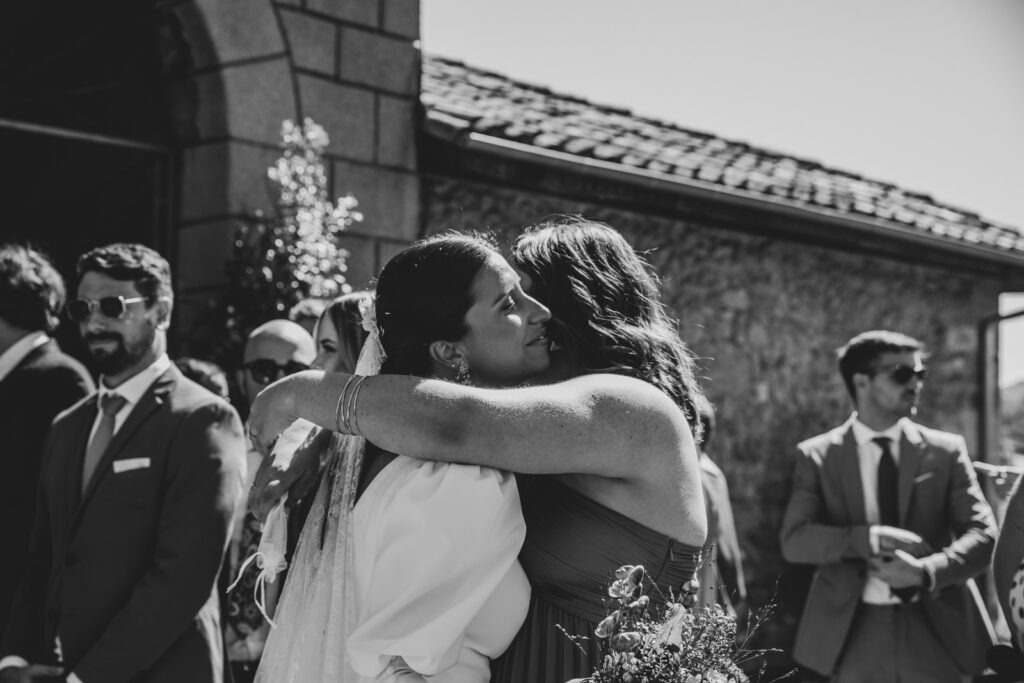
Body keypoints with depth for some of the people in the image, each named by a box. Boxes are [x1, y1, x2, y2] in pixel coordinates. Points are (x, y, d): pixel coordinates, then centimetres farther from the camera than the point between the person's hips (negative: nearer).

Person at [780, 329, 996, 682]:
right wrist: (868, 539, -22)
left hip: (936, 627, 1)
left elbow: (984, 534, -1)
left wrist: (927, 571, -19)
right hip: (855, 631, -1)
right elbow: (794, 540, -7)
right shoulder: (816, 455, 1)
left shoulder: (946, 450, 4)